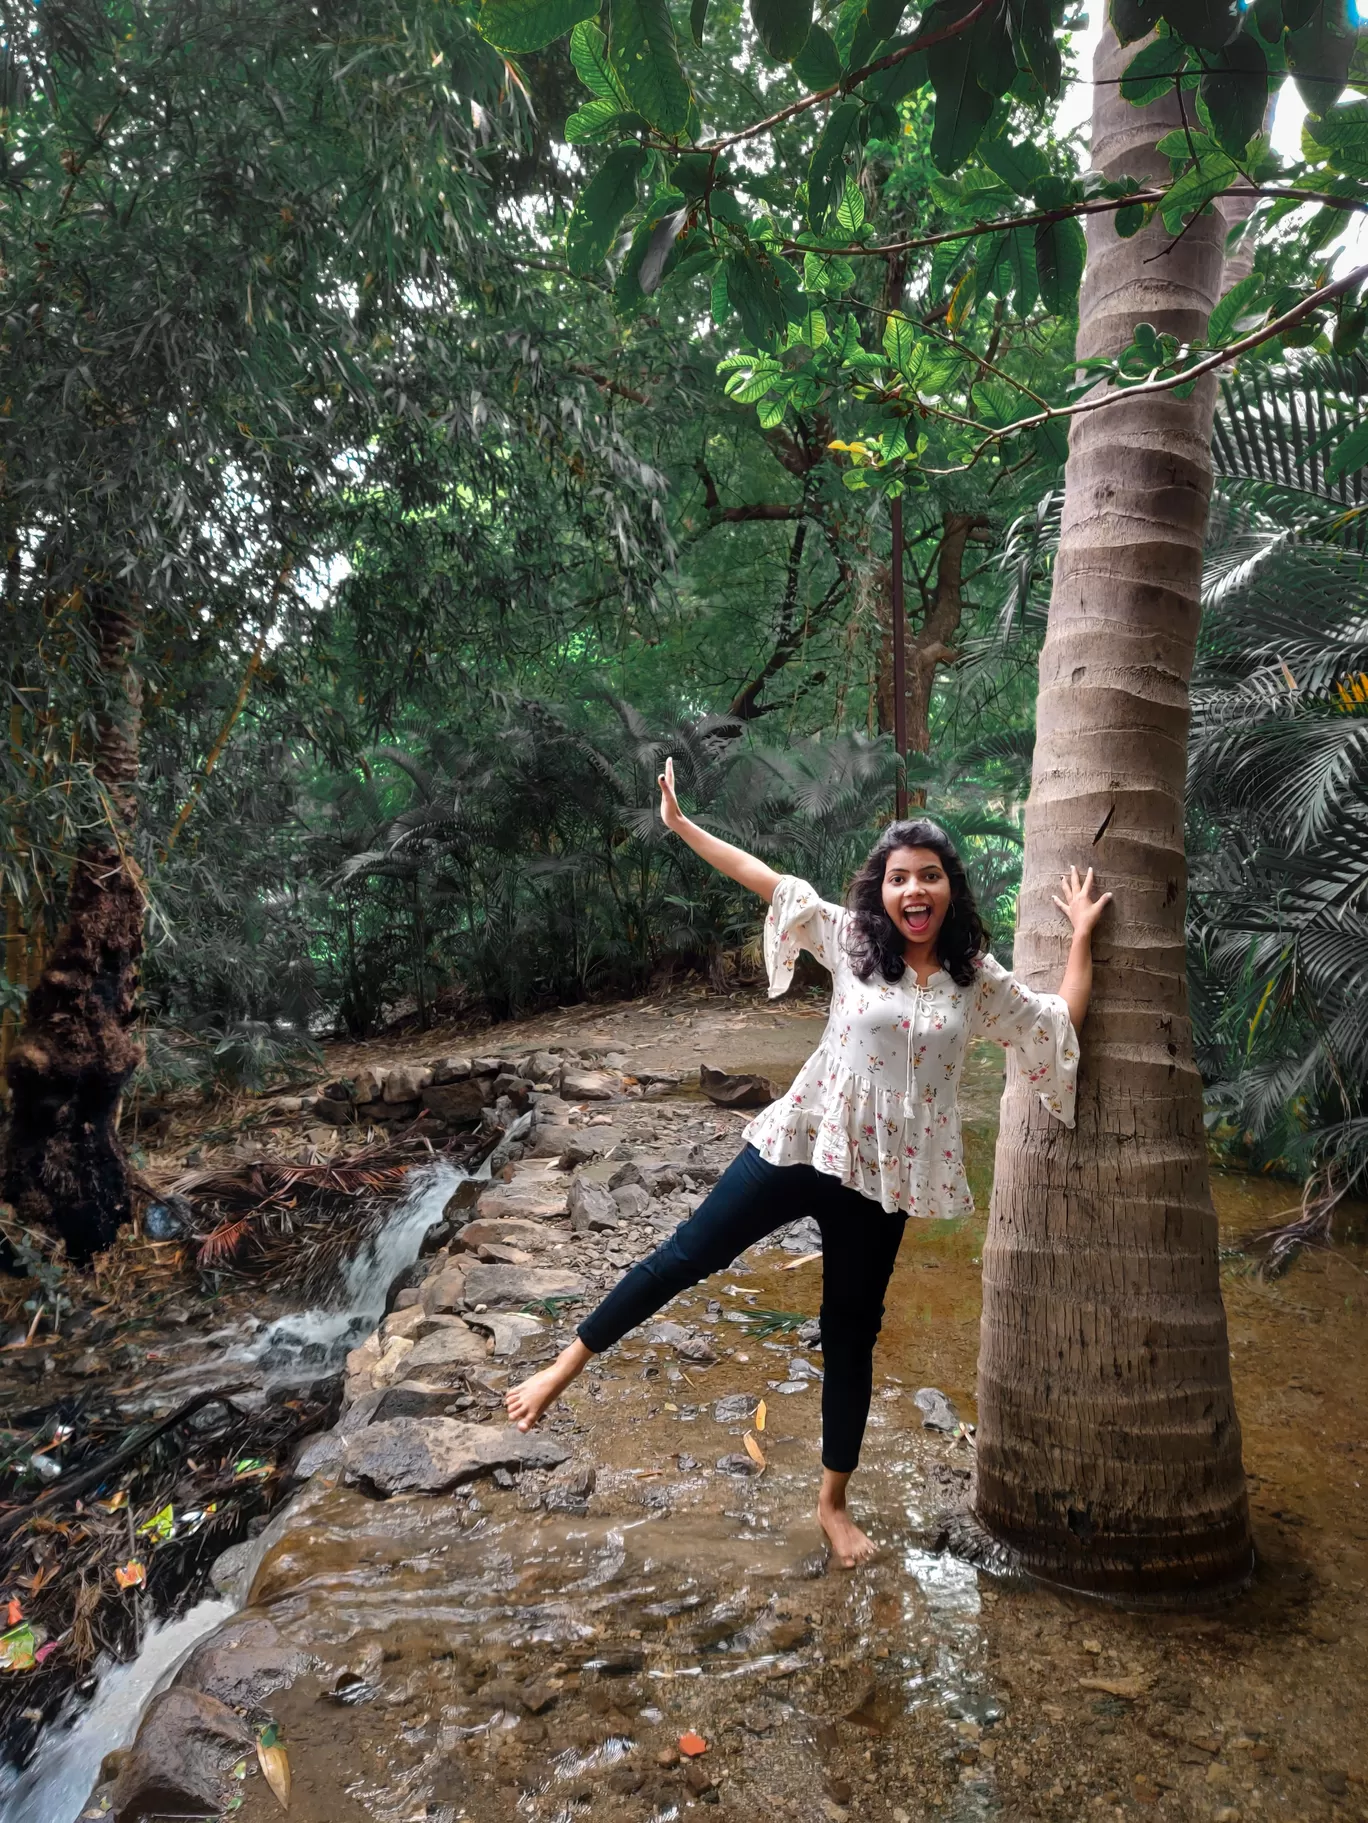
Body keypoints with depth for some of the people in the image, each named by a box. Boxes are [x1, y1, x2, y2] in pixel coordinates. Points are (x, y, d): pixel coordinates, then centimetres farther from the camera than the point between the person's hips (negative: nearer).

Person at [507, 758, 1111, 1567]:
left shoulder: (981, 982, 1)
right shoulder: (852, 938, -3)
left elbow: (1063, 1027, 7)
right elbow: (773, 883, -1)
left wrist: (1083, 935, 1)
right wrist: (683, 826, 1)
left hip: (881, 1178, 2)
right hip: (802, 1145, -1)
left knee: (852, 1334, 13)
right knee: (686, 1257, 0)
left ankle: (834, 1503, 30)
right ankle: (566, 1366, 16)